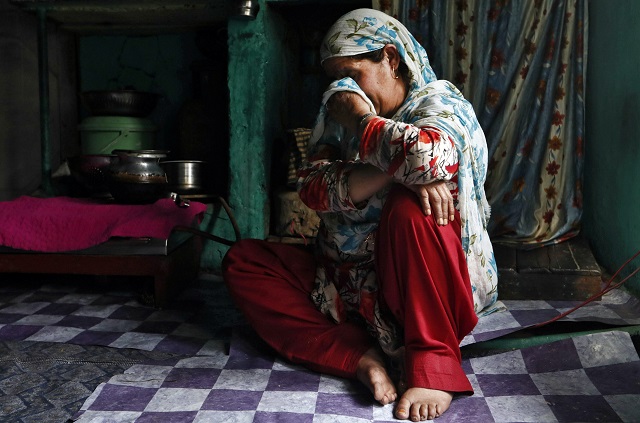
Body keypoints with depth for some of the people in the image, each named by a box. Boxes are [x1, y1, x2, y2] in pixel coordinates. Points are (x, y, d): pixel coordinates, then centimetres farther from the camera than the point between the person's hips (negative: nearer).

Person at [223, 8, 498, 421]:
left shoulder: (440, 103, -7)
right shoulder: (339, 117, 8)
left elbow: (430, 158, -33)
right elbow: (312, 189, -10)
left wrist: (360, 118, -15)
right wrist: (391, 172, -26)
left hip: (424, 291, -6)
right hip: (348, 285, 6)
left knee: (410, 206, -33)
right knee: (242, 261, -4)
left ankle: (434, 363, -22)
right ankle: (361, 358, -20)